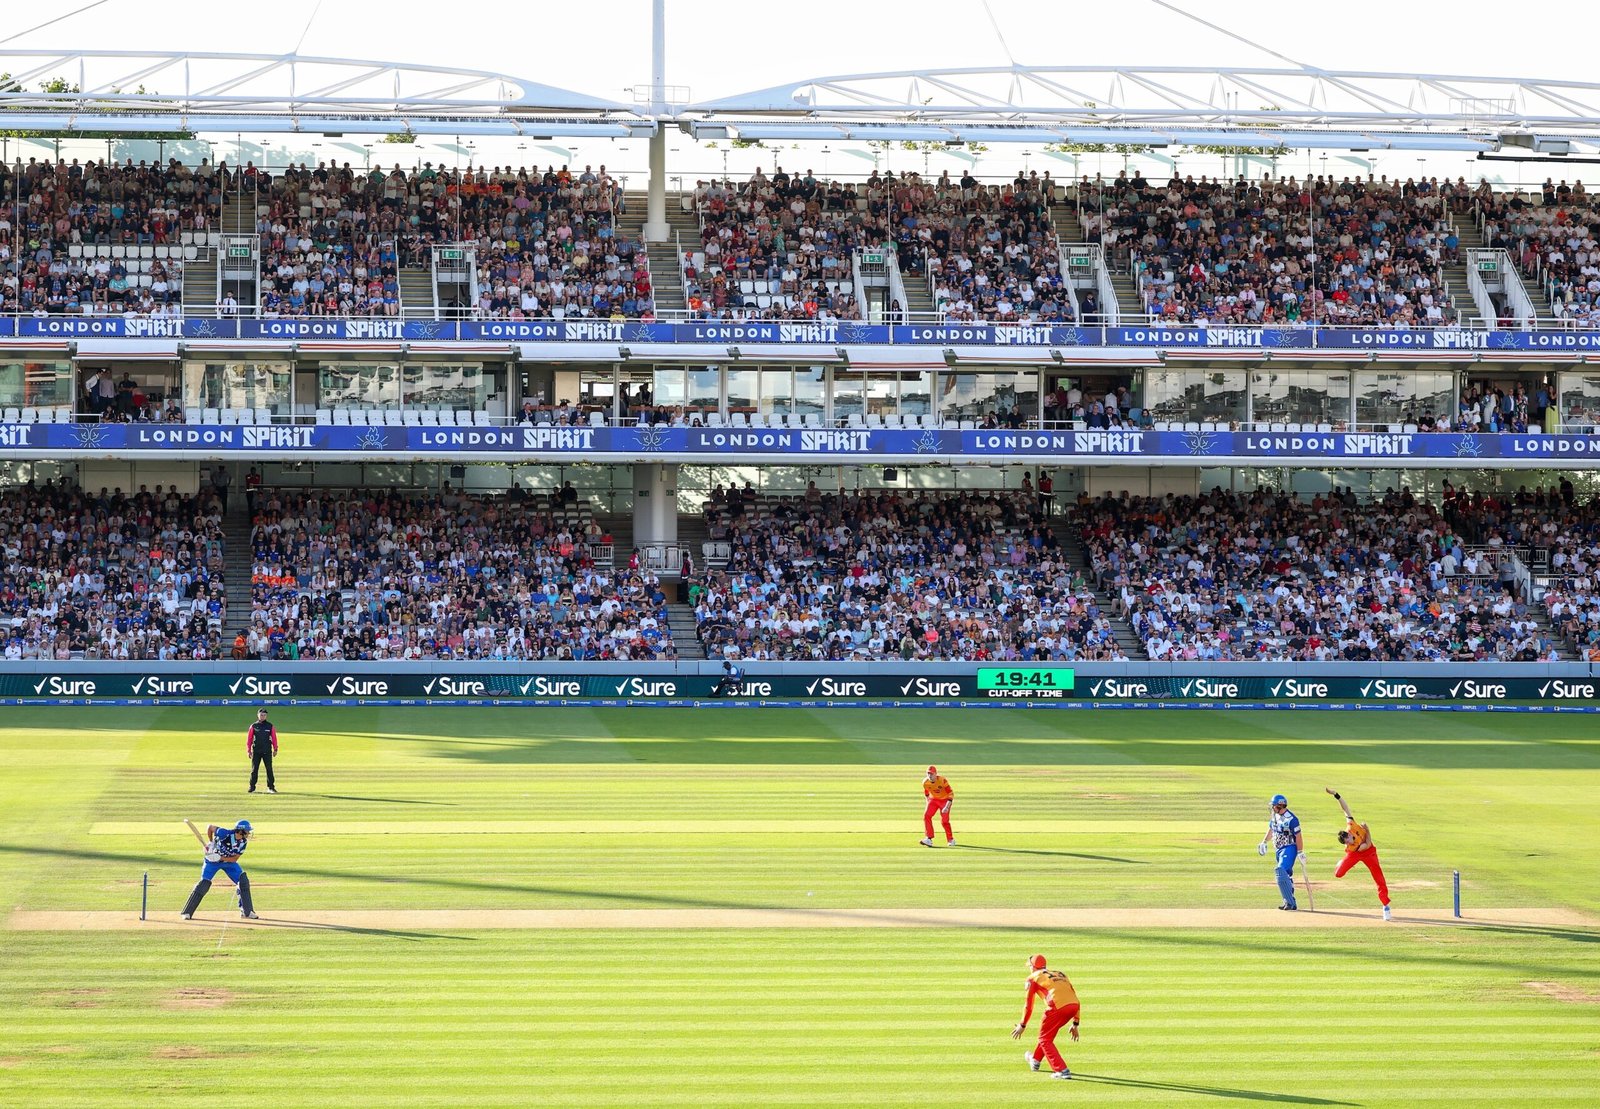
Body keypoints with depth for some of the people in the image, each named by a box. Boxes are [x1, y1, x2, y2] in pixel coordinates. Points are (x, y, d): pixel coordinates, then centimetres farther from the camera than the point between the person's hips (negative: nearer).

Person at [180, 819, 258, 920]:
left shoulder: (243, 842, -18)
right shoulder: (224, 833, -31)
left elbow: (234, 859, -16)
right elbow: (210, 827, -15)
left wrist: (220, 858, -29)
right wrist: (210, 842, -14)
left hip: (229, 862, 4)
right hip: (213, 861, -4)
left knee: (243, 881, -9)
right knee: (203, 884, -12)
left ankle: (247, 911, 1)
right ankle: (187, 913, -4)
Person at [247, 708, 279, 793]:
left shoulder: (270, 726, 6)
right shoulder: (253, 726, 5)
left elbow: (274, 738, 8)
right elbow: (249, 738, 6)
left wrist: (275, 749, 2)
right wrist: (249, 750, 1)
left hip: (267, 751, 0)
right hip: (256, 751, 0)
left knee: (269, 769, -1)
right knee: (254, 769, 1)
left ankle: (271, 787, 3)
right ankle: (252, 787, 7)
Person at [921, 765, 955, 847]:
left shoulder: (942, 780, -28)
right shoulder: (925, 782, -14)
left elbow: (951, 793, -24)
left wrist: (947, 806, -31)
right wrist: (928, 802, 9)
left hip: (944, 800, -4)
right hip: (933, 799, 4)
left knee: (944, 821, -10)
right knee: (926, 815, -16)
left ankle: (950, 839, 12)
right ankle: (929, 838, -16)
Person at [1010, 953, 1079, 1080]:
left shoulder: (1033, 977, 16)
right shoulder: (1060, 974, 32)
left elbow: (1028, 1004, 11)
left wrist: (1022, 1025, 19)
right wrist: (1075, 1023, 28)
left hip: (1057, 1006, -6)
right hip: (1074, 1006, 6)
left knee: (1045, 1039, 10)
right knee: (1048, 1033, 29)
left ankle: (1062, 1070, -4)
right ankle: (1035, 1060, 48)